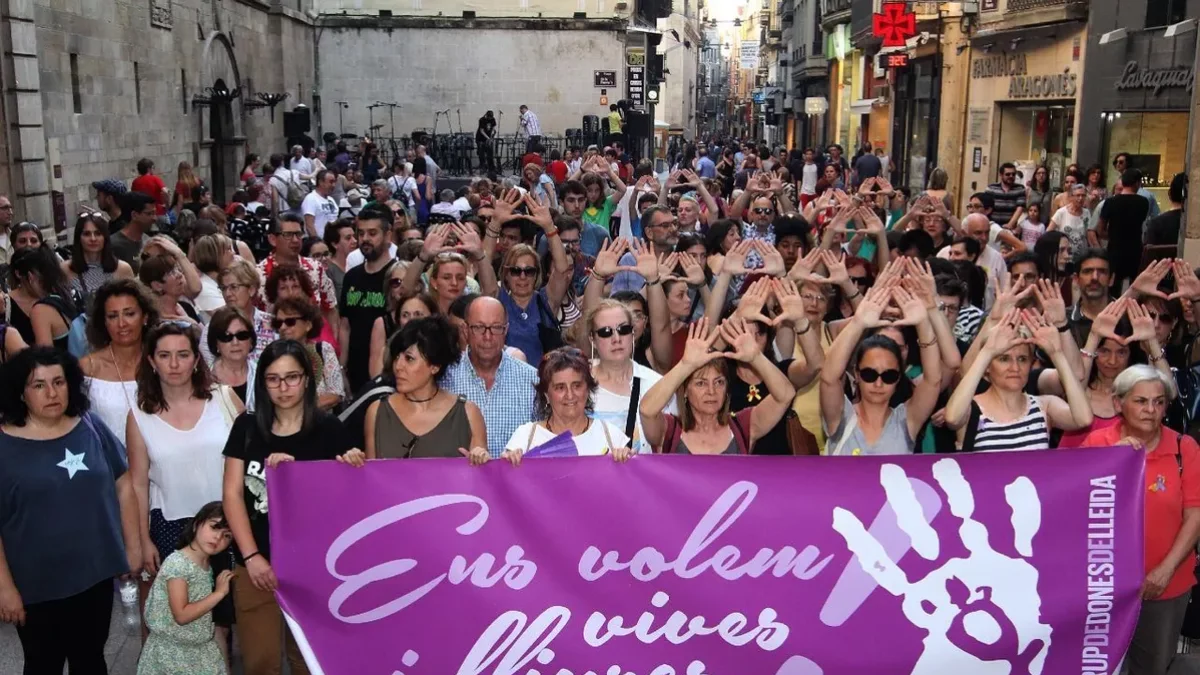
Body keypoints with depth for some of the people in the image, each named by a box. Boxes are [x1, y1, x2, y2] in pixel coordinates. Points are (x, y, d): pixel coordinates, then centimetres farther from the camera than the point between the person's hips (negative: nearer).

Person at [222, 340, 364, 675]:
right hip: (256, 563, 2)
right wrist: (251, 556, -7)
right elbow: (232, 494, 1)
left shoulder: (328, 429, -3)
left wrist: (353, 471, -20)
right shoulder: (246, 427, 4)